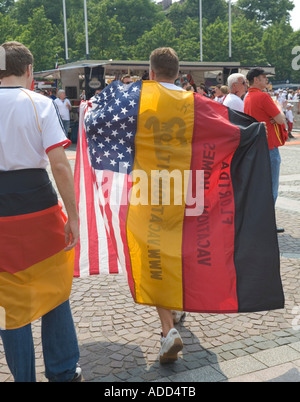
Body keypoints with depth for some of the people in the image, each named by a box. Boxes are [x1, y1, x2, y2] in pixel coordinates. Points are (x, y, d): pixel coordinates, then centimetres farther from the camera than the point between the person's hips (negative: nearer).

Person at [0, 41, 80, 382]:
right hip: (37, 204, -1)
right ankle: (63, 371, 27)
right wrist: (72, 216, -8)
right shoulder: (39, 103, -4)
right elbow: (60, 164, -13)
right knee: (53, 287, 16)